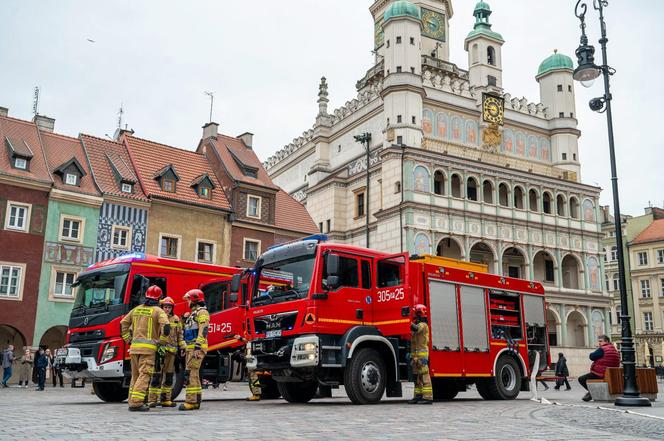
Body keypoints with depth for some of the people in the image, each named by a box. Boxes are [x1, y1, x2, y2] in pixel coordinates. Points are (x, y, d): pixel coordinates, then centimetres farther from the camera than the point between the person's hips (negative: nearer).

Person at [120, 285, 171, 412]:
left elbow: (123, 323, 17)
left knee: (135, 375, 16)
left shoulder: (137, 309, 15)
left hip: (134, 347, 6)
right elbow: (166, 326, -18)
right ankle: (136, 403, -16)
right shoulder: (158, 311, -4)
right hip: (148, 348, -6)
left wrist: (128, 339, 19)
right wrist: (161, 341, -5)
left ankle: (132, 401, 19)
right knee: (144, 375, -8)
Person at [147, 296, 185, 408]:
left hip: (171, 351, 5)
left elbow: (180, 334, 18)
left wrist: (182, 347, 11)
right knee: (157, 375, -8)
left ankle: (165, 399, 16)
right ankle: (152, 399, -4)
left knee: (169, 375, 9)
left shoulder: (176, 319, 14)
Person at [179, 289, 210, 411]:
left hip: (197, 348, -11)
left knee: (190, 373, -15)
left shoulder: (202, 312, -9)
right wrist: (185, 348, 24)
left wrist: (197, 347, -27)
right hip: (191, 348, 11)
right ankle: (196, 401, 14)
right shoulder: (194, 313, 23)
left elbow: (203, 330, -20)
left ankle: (190, 402, -17)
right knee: (193, 374, 10)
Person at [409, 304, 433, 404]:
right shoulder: (418, 325, 22)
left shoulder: (423, 325, -8)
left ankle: (428, 397, -12)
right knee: (417, 376, 11)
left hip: (422, 354, -10)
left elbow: (416, 328, -32)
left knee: (424, 375, -11)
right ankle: (418, 396, 15)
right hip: (415, 354, 10)